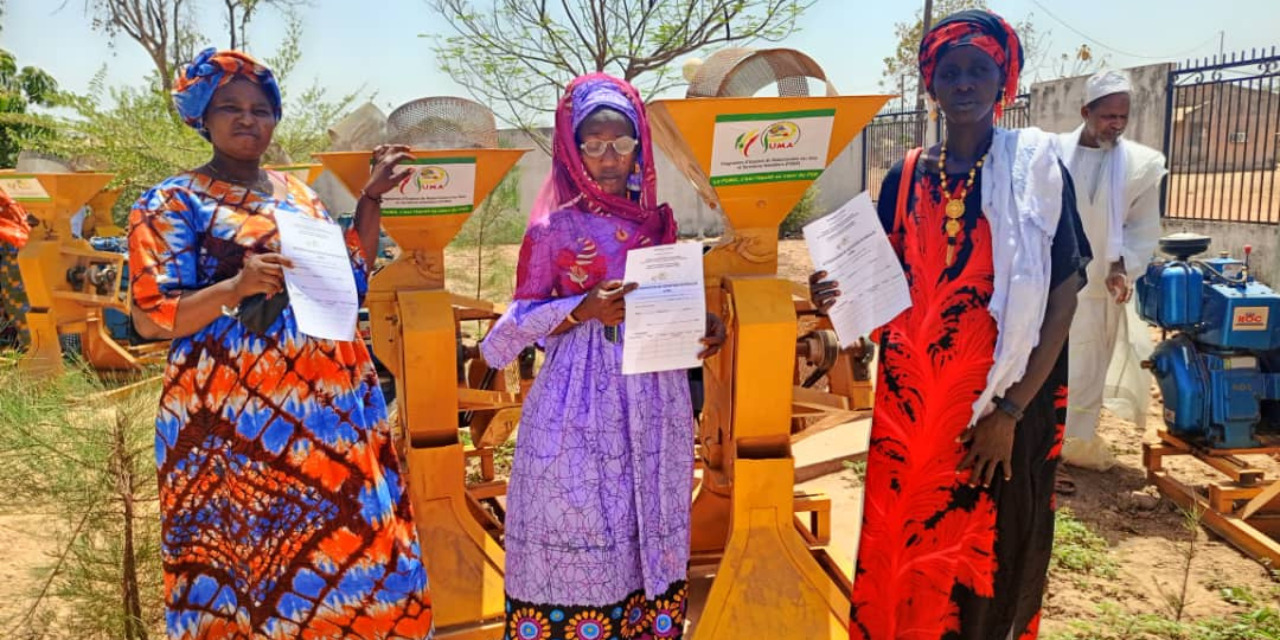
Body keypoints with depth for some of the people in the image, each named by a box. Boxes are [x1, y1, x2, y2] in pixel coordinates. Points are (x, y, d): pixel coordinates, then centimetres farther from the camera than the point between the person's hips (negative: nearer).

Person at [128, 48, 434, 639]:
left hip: (333, 404, 5)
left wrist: (372, 197, 8)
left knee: (352, 547, 7)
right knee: (250, 557, 4)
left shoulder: (297, 192, 15)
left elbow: (352, 280, 14)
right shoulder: (173, 203, 0)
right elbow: (151, 319, -7)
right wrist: (239, 285, -22)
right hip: (236, 416, -5)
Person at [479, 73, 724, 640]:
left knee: (650, 529, 11)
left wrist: (704, 324, -6)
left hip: (653, 399, 4)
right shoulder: (553, 228, -4)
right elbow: (520, 319, -3)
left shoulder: (657, 220, 8)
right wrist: (583, 309, -18)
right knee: (578, 527, 1)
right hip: (580, 405, -4)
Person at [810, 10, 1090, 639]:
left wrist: (1009, 410, -13)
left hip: (1001, 401, -3)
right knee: (902, 551, 12)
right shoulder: (905, 176, 6)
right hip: (910, 398, 3)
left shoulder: (1036, 169, -5)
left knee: (989, 557, 7)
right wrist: (838, 297, -13)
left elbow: (1061, 296, -8)